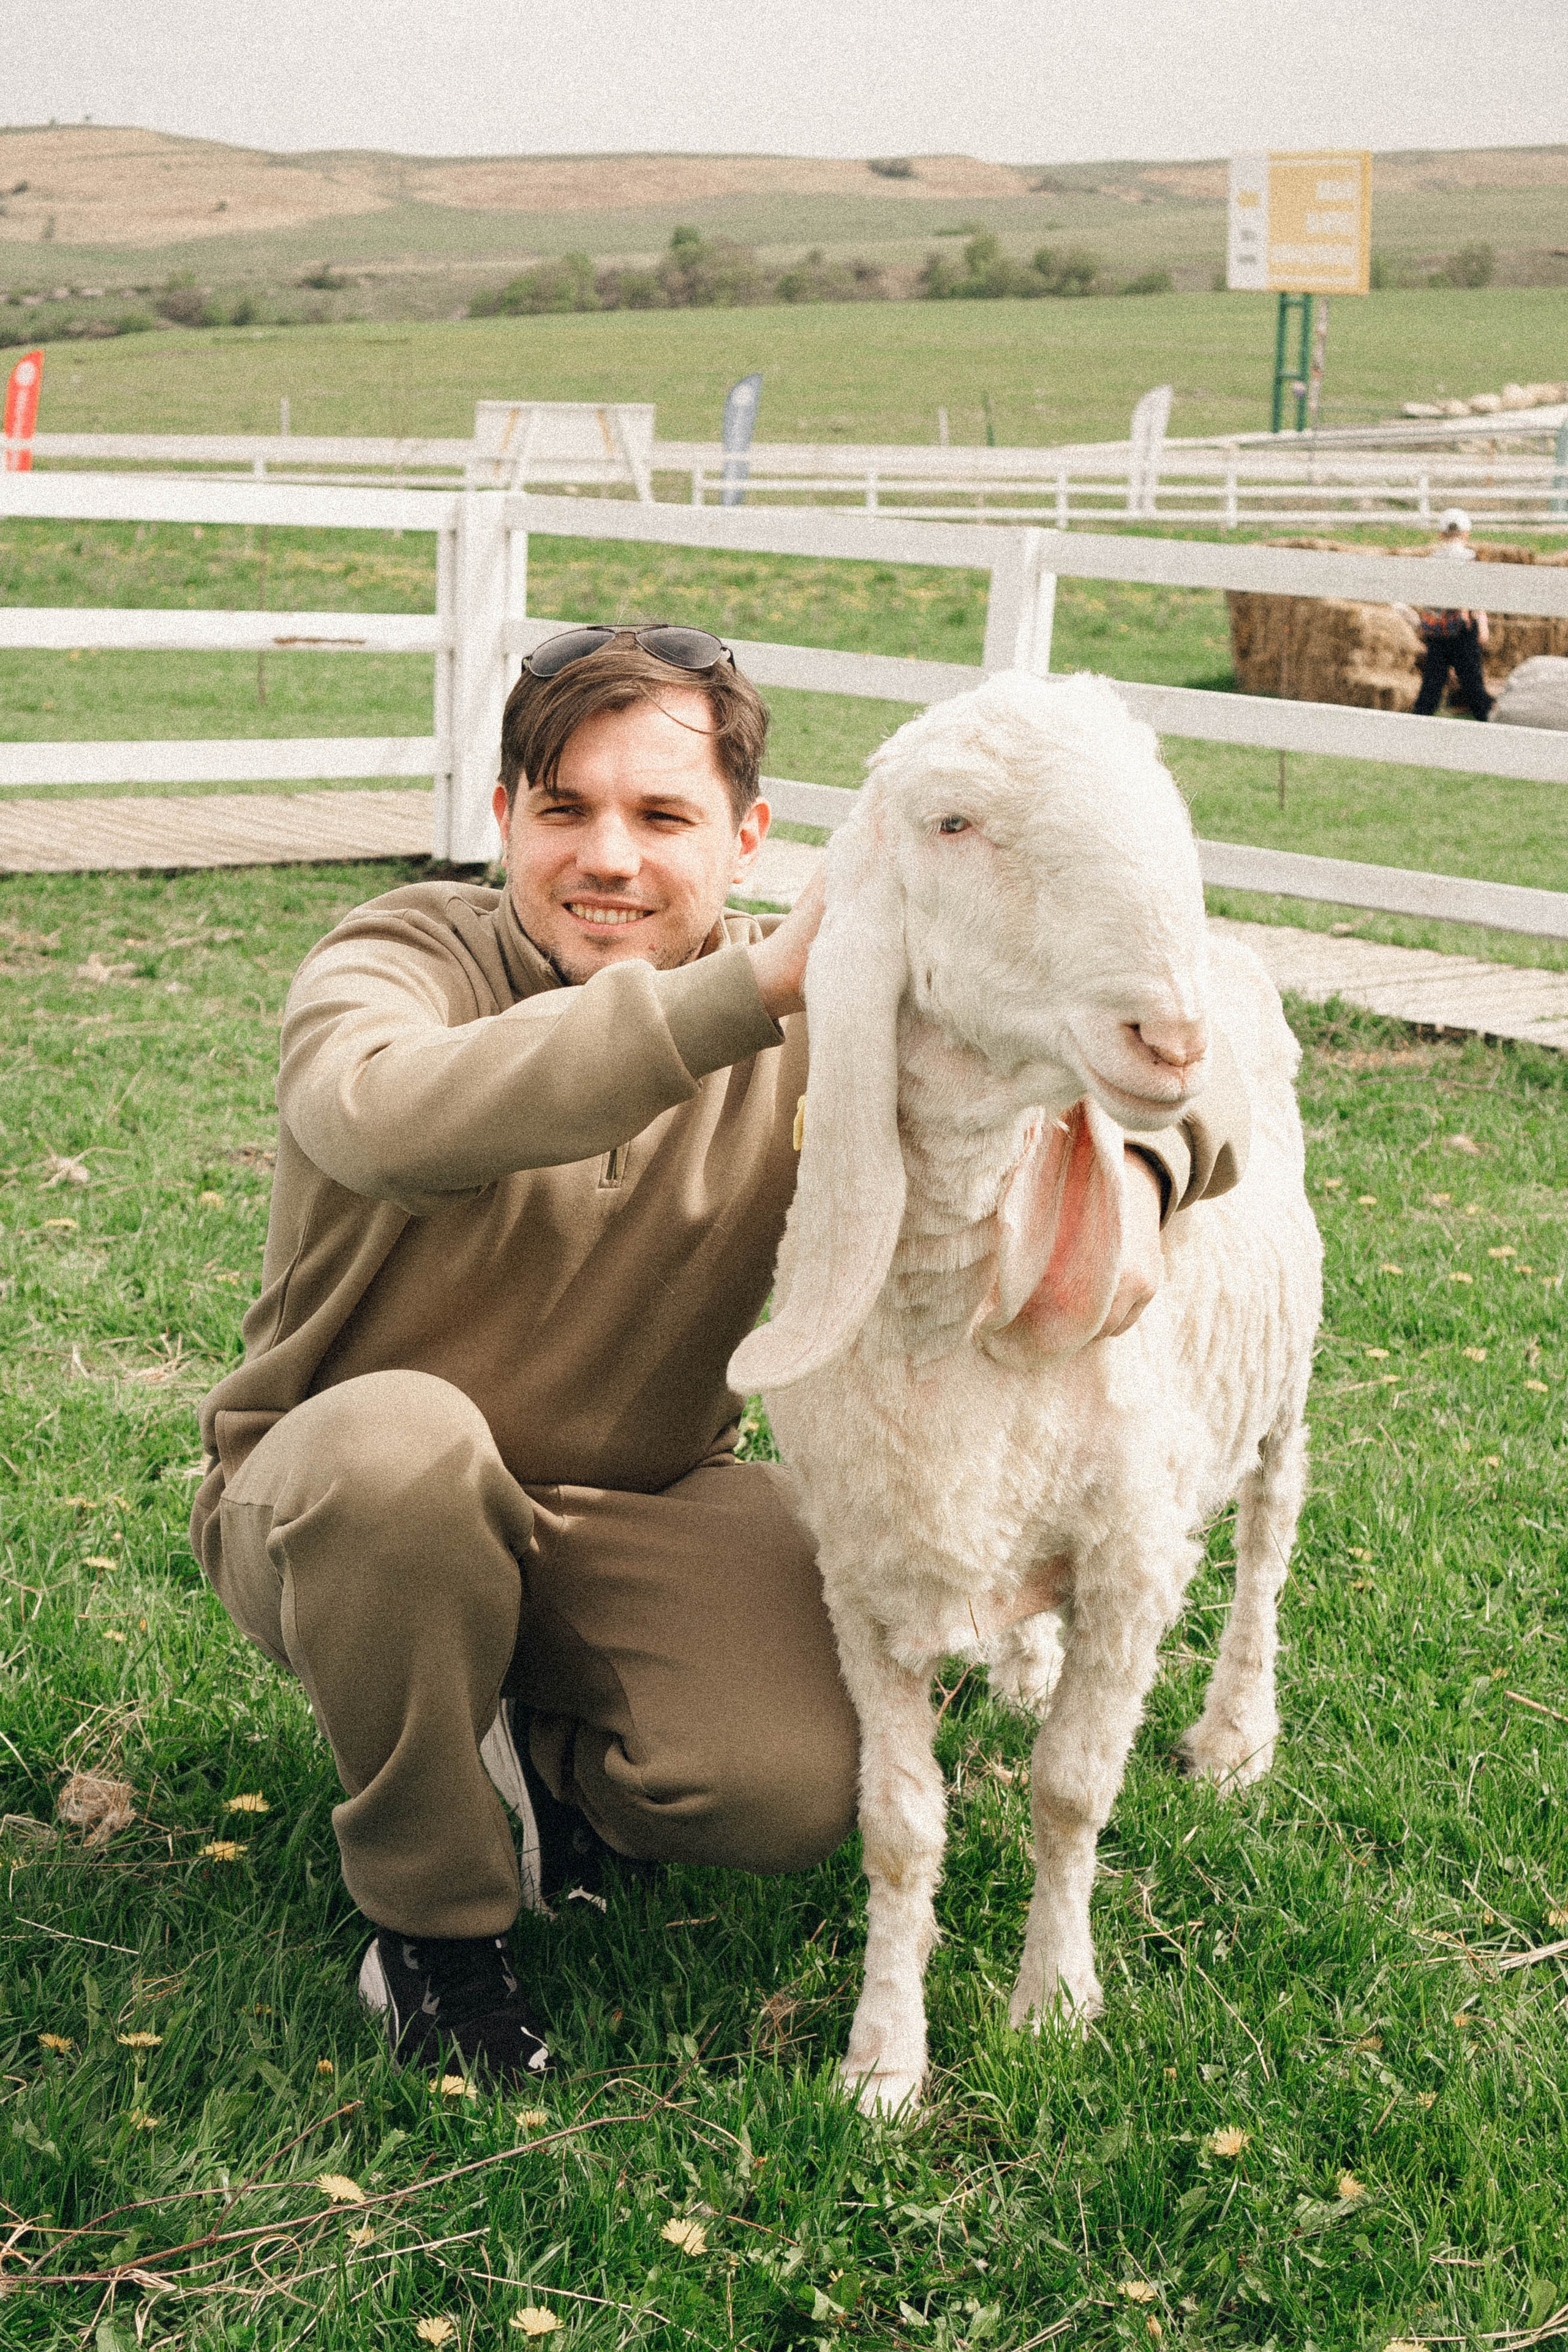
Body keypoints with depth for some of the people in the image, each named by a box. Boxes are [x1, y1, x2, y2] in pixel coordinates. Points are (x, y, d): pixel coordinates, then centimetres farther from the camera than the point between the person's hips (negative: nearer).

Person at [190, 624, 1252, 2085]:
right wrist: (749, 986, -46)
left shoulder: (821, 1019, -7)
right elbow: (389, 1117, -43)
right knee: (401, 1440, -38)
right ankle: (428, 1909, -11)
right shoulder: (393, 962, -16)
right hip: (336, 1509, -2)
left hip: (641, 1510, 2)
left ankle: (539, 1767, 12)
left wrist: (1134, 1175, -34)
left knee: (795, 1787, -25)